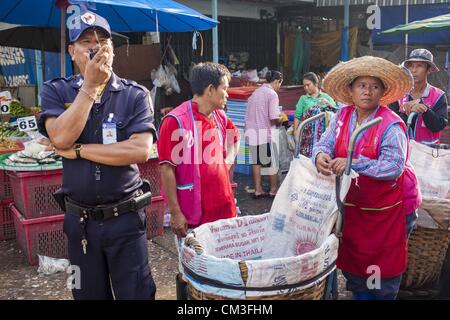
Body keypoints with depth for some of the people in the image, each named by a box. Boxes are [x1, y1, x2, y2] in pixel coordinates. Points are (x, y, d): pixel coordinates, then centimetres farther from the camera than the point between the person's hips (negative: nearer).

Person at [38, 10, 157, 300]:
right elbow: (61, 138, -17)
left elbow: (141, 151, -18)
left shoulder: (135, 95, -5)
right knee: (88, 293, 20)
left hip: (126, 218, -2)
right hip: (79, 220, 2)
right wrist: (90, 85, -17)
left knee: (136, 293, 9)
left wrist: (78, 150, -15)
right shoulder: (56, 91, 0)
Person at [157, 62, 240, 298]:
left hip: (222, 208, 6)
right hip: (191, 215, -6)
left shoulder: (220, 117, 7)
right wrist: (175, 213, -15)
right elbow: (167, 169, -14)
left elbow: (233, 137, 30)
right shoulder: (176, 120, -14)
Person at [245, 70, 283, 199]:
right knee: (273, 162, 7)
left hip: (253, 132, 7)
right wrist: (280, 120, 2)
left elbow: (248, 114, 12)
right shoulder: (272, 94, -11)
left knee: (256, 161, 12)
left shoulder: (255, 93, 12)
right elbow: (274, 118, -18)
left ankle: (258, 190, 17)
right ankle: (273, 189, 16)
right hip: (266, 133, -7)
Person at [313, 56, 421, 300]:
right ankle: (360, 293, 39)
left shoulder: (391, 125, -19)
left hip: (387, 209, -5)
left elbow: (394, 166, -27)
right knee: (354, 262, 18)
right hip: (353, 205, 5)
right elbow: (325, 143, -5)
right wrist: (320, 155, -29)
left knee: (383, 268, 9)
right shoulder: (343, 116, -2)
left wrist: (352, 163, -33)